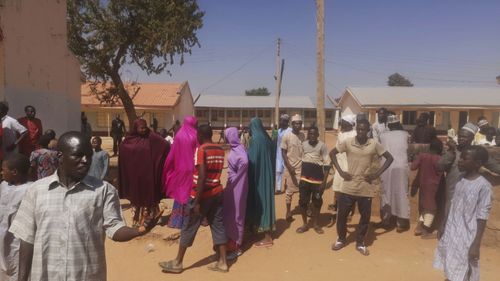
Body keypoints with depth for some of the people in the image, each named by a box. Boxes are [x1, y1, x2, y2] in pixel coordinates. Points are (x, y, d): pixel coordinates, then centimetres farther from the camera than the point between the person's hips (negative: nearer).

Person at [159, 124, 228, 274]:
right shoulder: (220, 150, 5)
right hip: (217, 193, 7)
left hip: (203, 194, -6)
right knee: (218, 226, 11)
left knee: (189, 228, 5)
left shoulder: (201, 150, -15)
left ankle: (177, 263, 18)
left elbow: (202, 177, -22)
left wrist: (197, 201, -20)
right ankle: (222, 262, 16)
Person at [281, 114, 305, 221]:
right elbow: (283, 153, -8)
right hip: (290, 168, -3)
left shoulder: (303, 136, 5)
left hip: (302, 167, 4)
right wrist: (289, 166, -16)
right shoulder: (287, 136, -9)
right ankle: (288, 211, 18)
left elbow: (305, 151, 10)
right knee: (289, 191, 6)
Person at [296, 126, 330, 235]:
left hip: (318, 179, -2)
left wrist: (324, 181, -11)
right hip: (304, 178, 2)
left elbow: (327, 164, -6)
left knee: (317, 202, 8)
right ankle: (304, 224, 21)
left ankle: (315, 223, 25)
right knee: (303, 201, 5)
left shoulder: (322, 145, -7)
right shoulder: (303, 144, 2)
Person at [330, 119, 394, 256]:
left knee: (365, 216, 9)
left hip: (366, 188, 0)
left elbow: (389, 158, 2)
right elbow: (332, 153, 6)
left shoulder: (374, 144, -5)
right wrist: (340, 171, -3)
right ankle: (341, 239, 30)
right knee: (342, 214, 8)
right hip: (348, 186, 0)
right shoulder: (347, 142, -5)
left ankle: (360, 242, 29)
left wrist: (377, 174, -7)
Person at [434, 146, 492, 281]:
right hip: (451, 233, 6)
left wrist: (476, 244, -16)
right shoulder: (461, 178, 3)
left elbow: (482, 218, -16)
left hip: (467, 239, -6)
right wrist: (444, 228, 15)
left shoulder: (483, 186, -17)